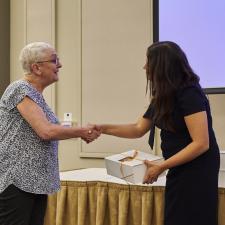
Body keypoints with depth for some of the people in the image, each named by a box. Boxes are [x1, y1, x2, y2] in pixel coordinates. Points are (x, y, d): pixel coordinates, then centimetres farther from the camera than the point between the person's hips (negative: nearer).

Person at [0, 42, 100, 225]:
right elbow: (46, 131, -22)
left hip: (35, 180, 9)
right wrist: (82, 131, -9)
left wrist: (81, 133, 3)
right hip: (15, 180, -9)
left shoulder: (36, 93, 14)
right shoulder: (21, 90, -14)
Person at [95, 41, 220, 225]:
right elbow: (138, 129, 16)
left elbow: (201, 144, -23)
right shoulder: (162, 97, 8)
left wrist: (161, 167, -23)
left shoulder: (190, 94, -19)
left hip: (197, 172, -9)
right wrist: (104, 128, 5)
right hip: (180, 170, 9)